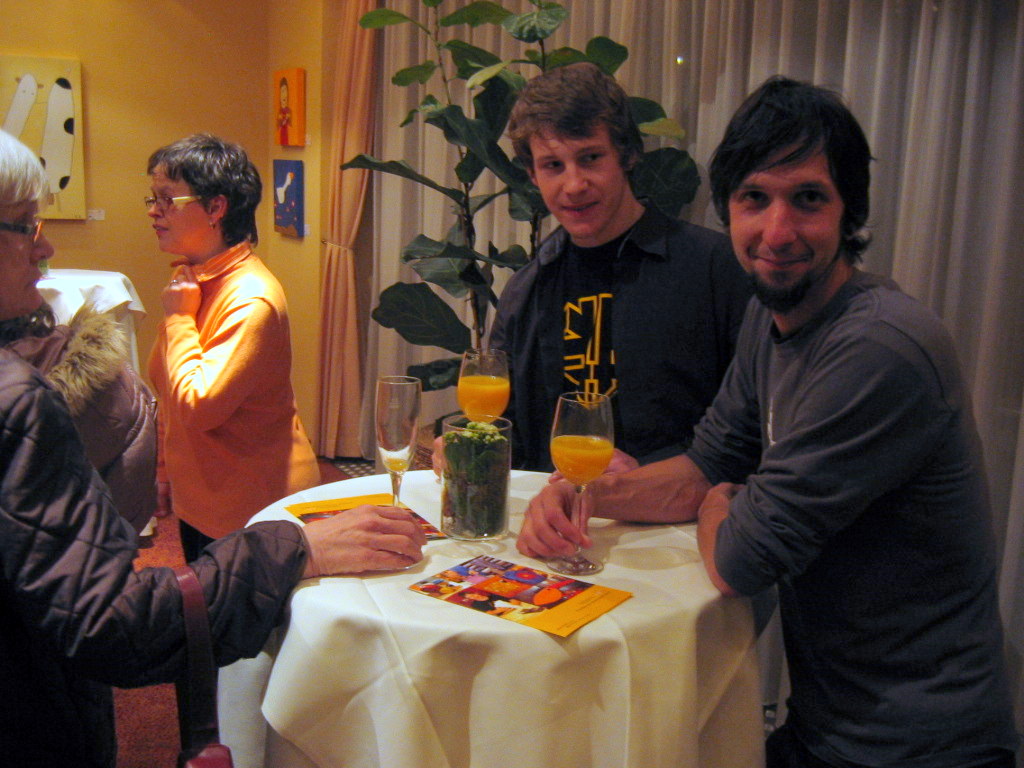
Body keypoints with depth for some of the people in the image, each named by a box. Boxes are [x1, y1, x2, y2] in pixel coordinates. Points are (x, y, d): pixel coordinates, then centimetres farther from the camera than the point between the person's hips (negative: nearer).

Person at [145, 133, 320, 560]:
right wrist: (166, 470, 19)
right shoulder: (189, 280, 6)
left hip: (250, 510, -9)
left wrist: (179, 318, -20)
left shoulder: (251, 299, -24)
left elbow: (199, 407, -28)